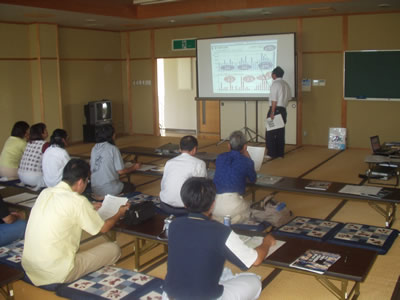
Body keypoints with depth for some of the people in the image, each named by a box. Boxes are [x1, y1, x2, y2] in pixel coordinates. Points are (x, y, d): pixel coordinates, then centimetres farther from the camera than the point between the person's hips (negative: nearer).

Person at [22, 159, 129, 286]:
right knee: (113, 249, 4)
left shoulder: (45, 192, 3)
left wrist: (90, 209, 33)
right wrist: (119, 214, 18)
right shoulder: (78, 201, -16)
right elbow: (103, 228, 0)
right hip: (58, 274, -7)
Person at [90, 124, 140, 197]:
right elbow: (120, 171, -12)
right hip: (109, 191, -6)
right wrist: (134, 167, 6)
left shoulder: (94, 149, 4)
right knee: (131, 186, 22)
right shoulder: (113, 149, -13)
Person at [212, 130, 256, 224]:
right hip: (233, 205, -4)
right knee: (247, 208, 30)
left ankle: (216, 219, 7)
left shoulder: (220, 158, 11)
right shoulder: (246, 161, 0)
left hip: (214, 206, 4)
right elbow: (253, 180, 20)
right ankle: (233, 221, 4)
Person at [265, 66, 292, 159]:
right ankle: (280, 153, 14)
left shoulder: (275, 84, -11)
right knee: (280, 132, 10)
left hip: (275, 109, -7)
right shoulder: (286, 84, 13)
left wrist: (272, 112, -16)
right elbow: (289, 98, 14)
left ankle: (272, 153, -1)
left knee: (271, 132, -1)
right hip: (283, 110, 8)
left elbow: (274, 100, -16)